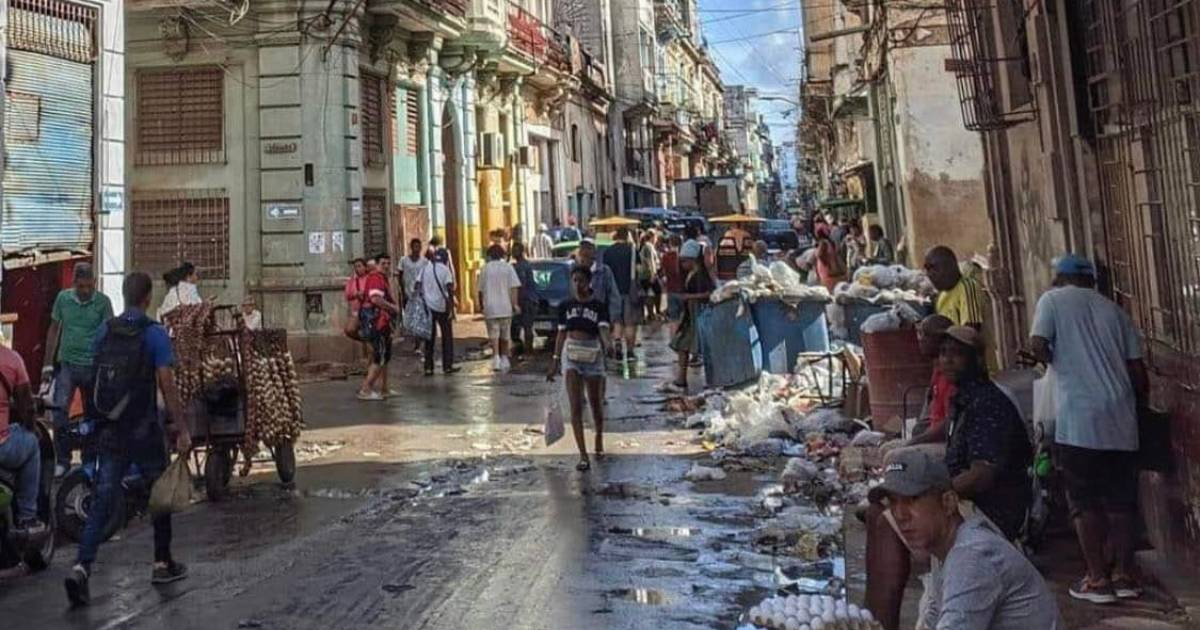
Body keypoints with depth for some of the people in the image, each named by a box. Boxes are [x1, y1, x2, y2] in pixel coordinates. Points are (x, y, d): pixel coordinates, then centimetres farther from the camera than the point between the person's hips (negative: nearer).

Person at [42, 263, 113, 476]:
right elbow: (54, 330, 10)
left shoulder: (103, 301, -4)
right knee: (59, 409, -12)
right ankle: (62, 460, 1)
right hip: (66, 363, 1)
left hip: (93, 366, -1)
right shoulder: (63, 298, 2)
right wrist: (48, 364, 8)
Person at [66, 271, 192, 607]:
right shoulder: (154, 333, -11)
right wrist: (181, 428, -12)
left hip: (109, 431, 4)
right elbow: (166, 384, -15)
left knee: (102, 501, 6)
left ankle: (81, 567, -8)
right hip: (144, 430, -4)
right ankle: (162, 564, 23)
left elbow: (98, 377, 14)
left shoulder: (104, 331, 5)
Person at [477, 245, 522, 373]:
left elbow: (481, 290, 4)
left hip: (490, 307, -1)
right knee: (505, 335, 13)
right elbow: (514, 288, -6)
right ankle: (504, 359, 21)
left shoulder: (485, 269, 3)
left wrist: (481, 305, 14)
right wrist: (515, 304, -3)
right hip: (505, 307, 1)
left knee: (493, 334, -2)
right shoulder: (508, 267, 2)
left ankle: (496, 358, -19)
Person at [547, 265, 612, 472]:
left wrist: (609, 344, -36)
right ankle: (583, 455, -7)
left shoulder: (599, 306, -1)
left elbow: (603, 330, -14)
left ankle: (599, 442, 39)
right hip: (571, 356, 1)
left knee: (596, 405, 12)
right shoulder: (566, 306, 6)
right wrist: (555, 361, 10)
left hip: (593, 356, -1)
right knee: (576, 406, -8)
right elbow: (561, 334, 11)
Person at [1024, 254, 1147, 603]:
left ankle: (1097, 579, 9)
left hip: (1079, 418, -4)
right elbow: (1137, 369, 11)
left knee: (1085, 501, 4)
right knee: (1120, 500, 13)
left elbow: (1037, 346, -10)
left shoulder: (1053, 299, 4)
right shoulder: (1114, 310, 15)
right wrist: (1140, 404, 25)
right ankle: (1124, 574, 20)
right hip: (1120, 417, 5)